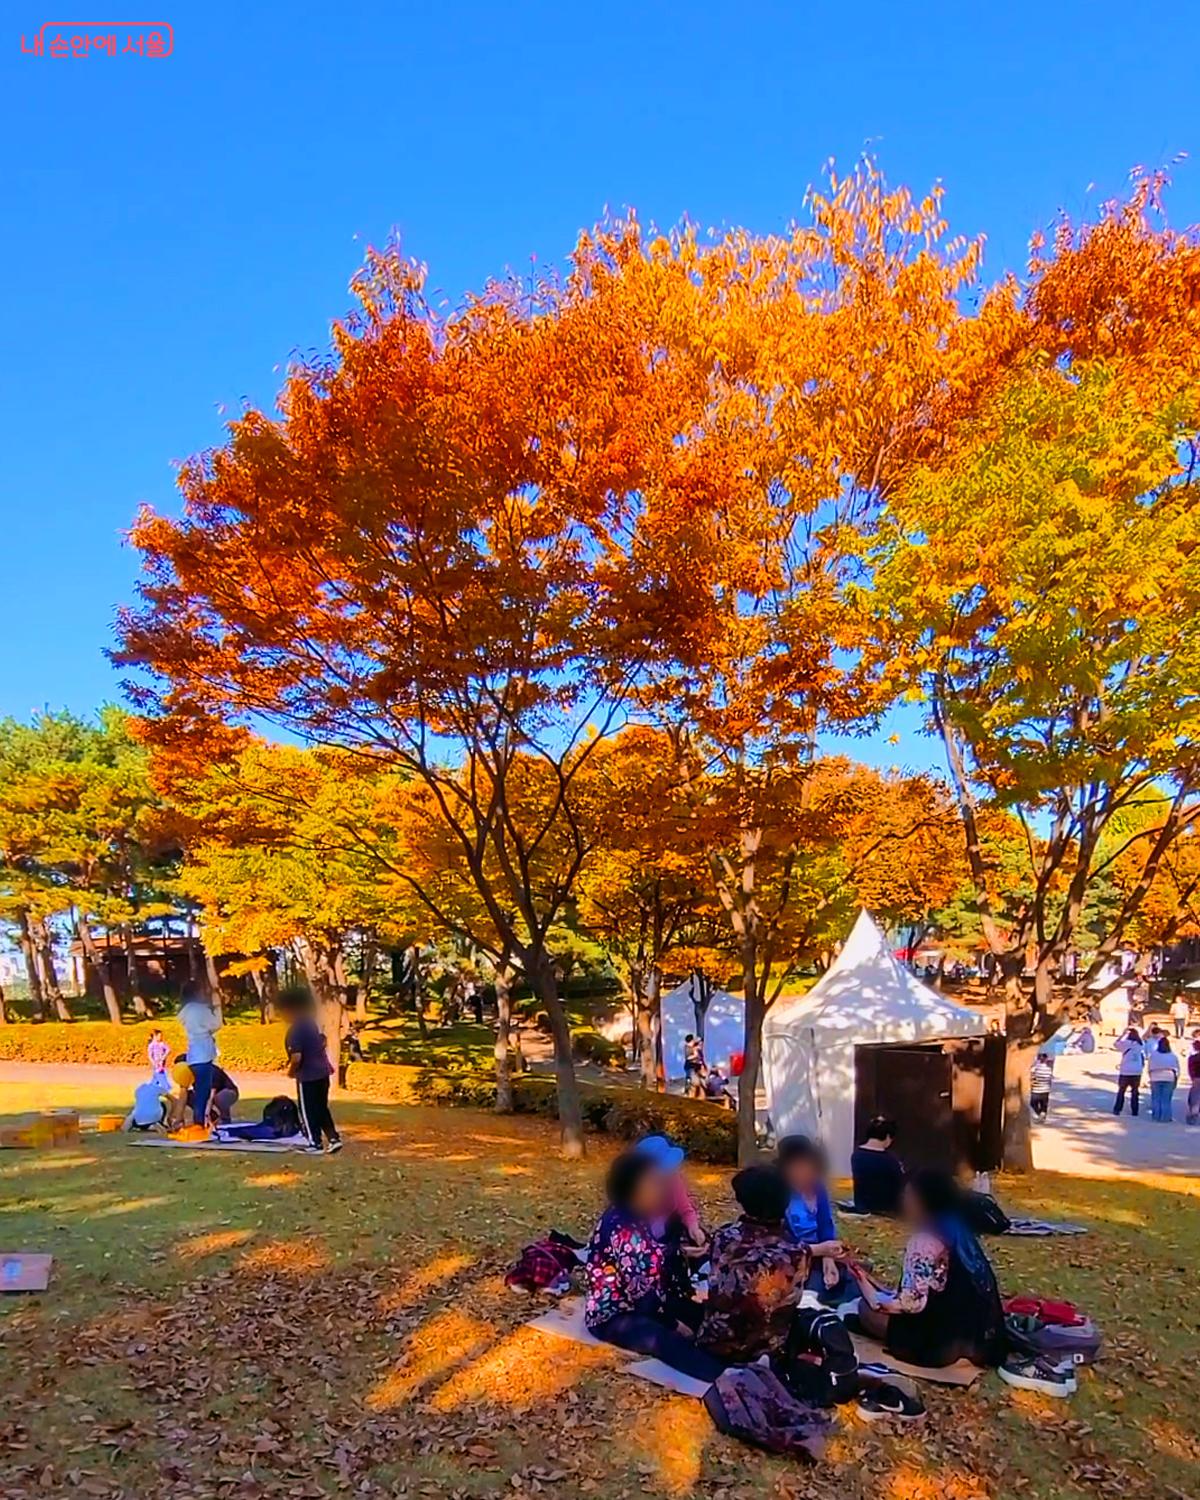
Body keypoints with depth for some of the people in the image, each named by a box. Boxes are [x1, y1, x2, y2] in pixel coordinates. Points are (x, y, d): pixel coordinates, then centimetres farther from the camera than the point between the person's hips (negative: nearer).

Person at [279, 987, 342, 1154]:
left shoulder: (294, 1029, -18)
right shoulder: (312, 1023, 8)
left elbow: (296, 1057, -23)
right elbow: (322, 1043, 18)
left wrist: (291, 1071, -5)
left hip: (308, 1076, -8)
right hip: (322, 1071, 8)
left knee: (308, 1110, 7)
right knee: (322, 1108, 17)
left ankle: (315, 1143, 14)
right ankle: (334, 1138, 14)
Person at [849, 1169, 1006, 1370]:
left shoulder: (924, 1242, -21)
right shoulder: (958, 1232, 5)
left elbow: (912, 1303, -25)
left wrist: (870, 1294, -11)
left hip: (944, 1342, -8)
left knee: (866, 1309, 1)